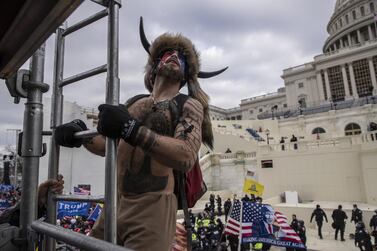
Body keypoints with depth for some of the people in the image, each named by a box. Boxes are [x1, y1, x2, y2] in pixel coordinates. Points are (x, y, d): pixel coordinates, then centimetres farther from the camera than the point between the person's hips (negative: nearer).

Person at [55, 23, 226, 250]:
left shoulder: (189, 105, -3)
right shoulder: (134, 102, 12)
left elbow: (186, 157, -21)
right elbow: (107, 145, 21)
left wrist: (131, 129, -28)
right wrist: (81, 133, 2)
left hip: (153, 207, -5)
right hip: (115, 204, 5)